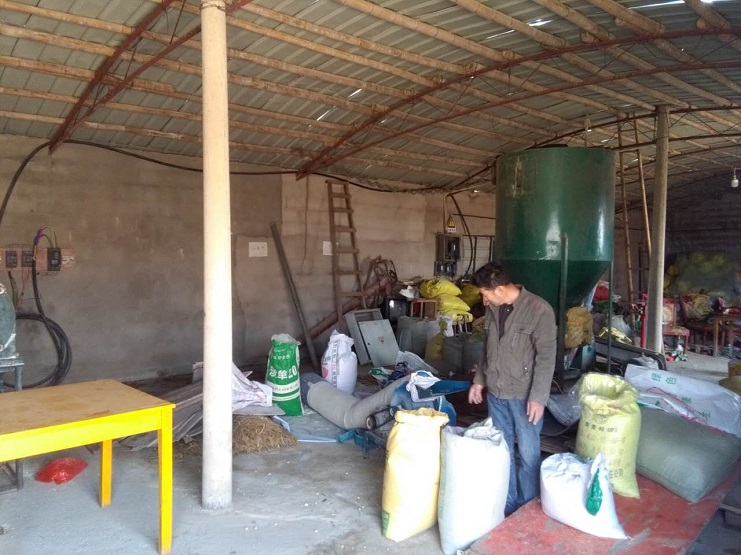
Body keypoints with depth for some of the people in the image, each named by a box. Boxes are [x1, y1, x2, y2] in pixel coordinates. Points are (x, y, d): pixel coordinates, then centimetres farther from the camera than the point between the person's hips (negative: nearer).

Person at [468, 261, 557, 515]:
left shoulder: (539, 310, -17)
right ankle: (508, 502, 30)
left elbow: (546, 357, -17)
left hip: (524, 395, -6)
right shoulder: (493, 309, 4)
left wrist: (538, 397, -20)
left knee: (528, 453, 6)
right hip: (496, 393, 6)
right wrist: (479, 380, 15)